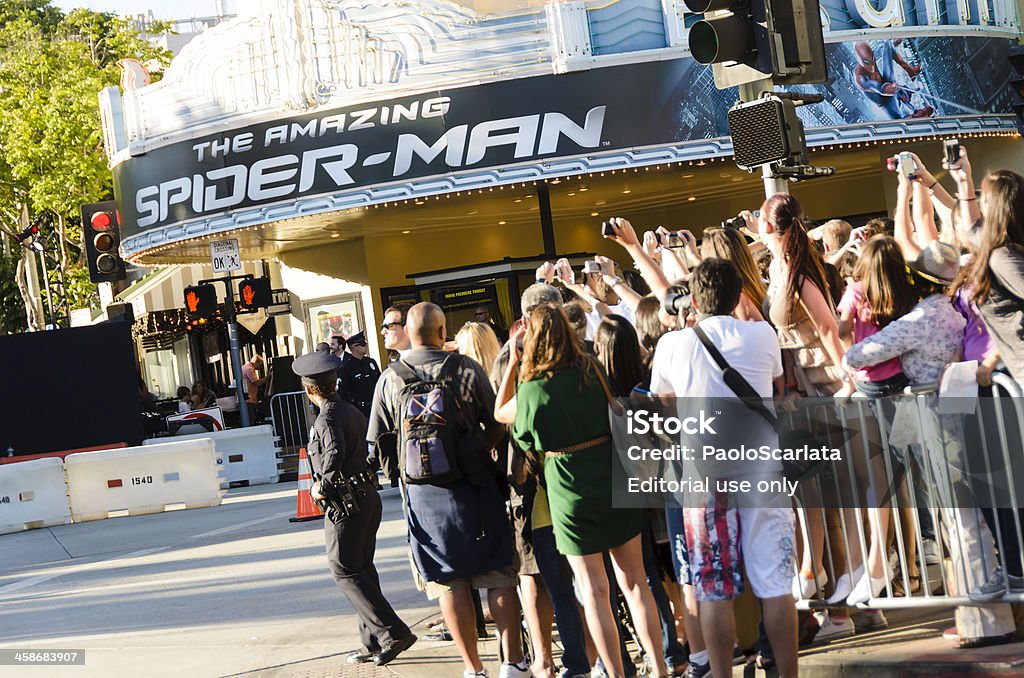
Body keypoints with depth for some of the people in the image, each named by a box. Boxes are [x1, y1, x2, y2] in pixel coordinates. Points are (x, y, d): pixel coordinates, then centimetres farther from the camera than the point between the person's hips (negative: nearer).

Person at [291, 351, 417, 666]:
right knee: (363, 569, 14)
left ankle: (393, 633, -12)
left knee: (346, 572, -4)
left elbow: (335, 453, -31)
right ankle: (373, 642, 17)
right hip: (368, 495, 9)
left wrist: (322, 487, -17)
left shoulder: (327, 418, -15)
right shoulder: (352, 411, 12)